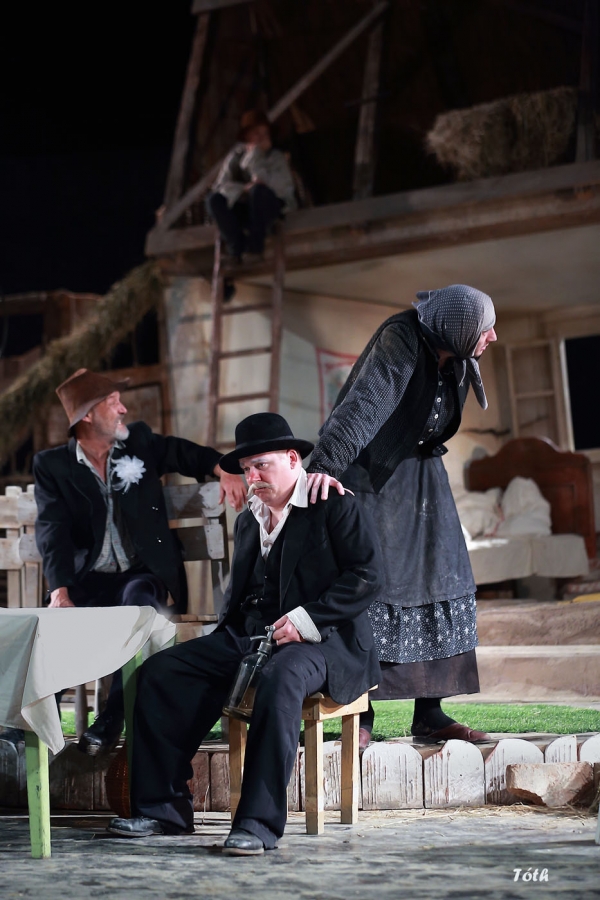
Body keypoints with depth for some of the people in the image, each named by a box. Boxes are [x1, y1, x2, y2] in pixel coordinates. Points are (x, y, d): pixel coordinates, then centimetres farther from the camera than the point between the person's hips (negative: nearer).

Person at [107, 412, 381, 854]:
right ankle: (164, 808, -9)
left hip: (320, 637, -7)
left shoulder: (336, 507, -2)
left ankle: (259, 823, -40)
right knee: (161, 670, -10)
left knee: (279, 680, -40)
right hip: (248, 636, 7)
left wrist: (308, 619, -20)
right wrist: (227, 637, 8)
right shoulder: (248, 521, 22)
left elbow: (366, 574, -11)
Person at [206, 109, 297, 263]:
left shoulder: (276, 157, -3)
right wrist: (243, 189, -22)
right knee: (214, 199, -24)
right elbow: (221, 185, -5)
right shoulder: (235, 156, 5)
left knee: (258, 190, -36)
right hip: (242, 209, 3)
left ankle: (255, 245, -26)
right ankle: (237, 247, -23)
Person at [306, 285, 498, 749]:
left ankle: (430, 715, 4)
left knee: (440, 582, 1)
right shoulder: (399, 341, -26)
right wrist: (326, 464, -50)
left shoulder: (456, 359, -2)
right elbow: (362, 403, -40)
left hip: (420, 477, 7)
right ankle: (360, 716, -4)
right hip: (372, 478, -7)